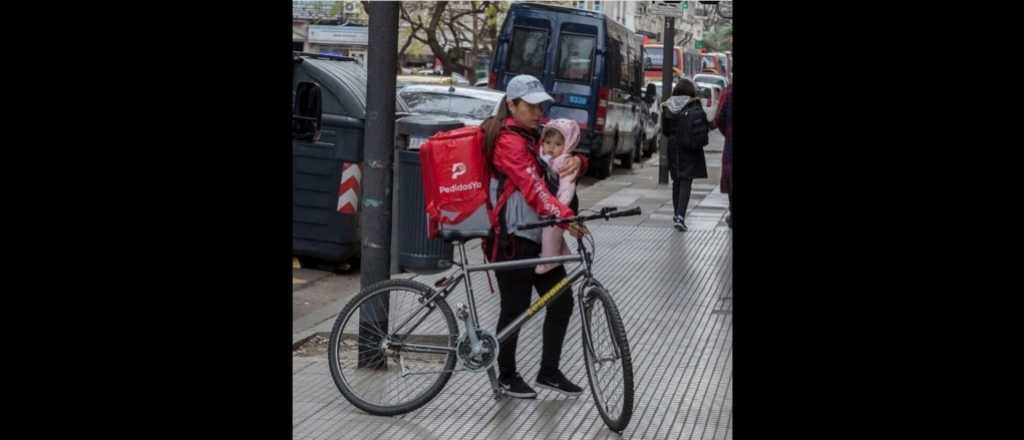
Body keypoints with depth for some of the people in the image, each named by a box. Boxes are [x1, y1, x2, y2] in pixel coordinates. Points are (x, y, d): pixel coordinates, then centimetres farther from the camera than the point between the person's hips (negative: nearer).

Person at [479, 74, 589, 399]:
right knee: (515, 308, 0)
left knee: (561, 302, 9)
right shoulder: (509, 141, -15)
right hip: (512, 240, -9)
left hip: (540, 238, 9)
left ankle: (549, 371, 22)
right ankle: (507, 376, 17)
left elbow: (561, 167, 11)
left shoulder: (537, 136, 15)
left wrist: (577, 161, -14)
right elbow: (532, 187, -28)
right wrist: (564, 216, -40)